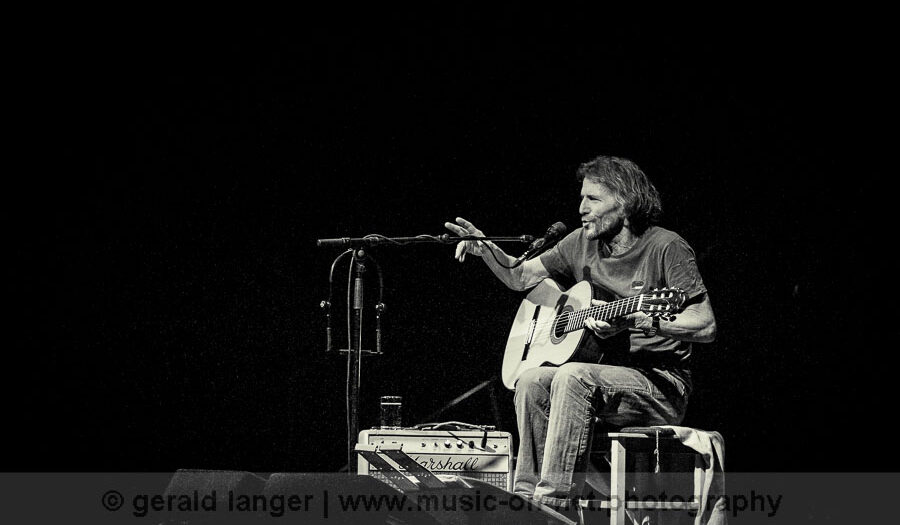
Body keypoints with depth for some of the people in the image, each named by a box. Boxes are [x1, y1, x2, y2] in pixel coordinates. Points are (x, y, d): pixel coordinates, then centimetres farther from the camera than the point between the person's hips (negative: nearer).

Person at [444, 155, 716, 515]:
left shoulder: (665, 248, -9)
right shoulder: (582, 243, 11)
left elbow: (706, 326, -15)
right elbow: (521, 278, 21)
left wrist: (636, 322, -27)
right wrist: (486, 249, 0)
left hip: (662, 384, -7)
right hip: (606, 374, 7)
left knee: (573, 377, -31)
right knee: (531, 382, -19)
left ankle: (554, 502, -34)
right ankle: (527, 496, -18)